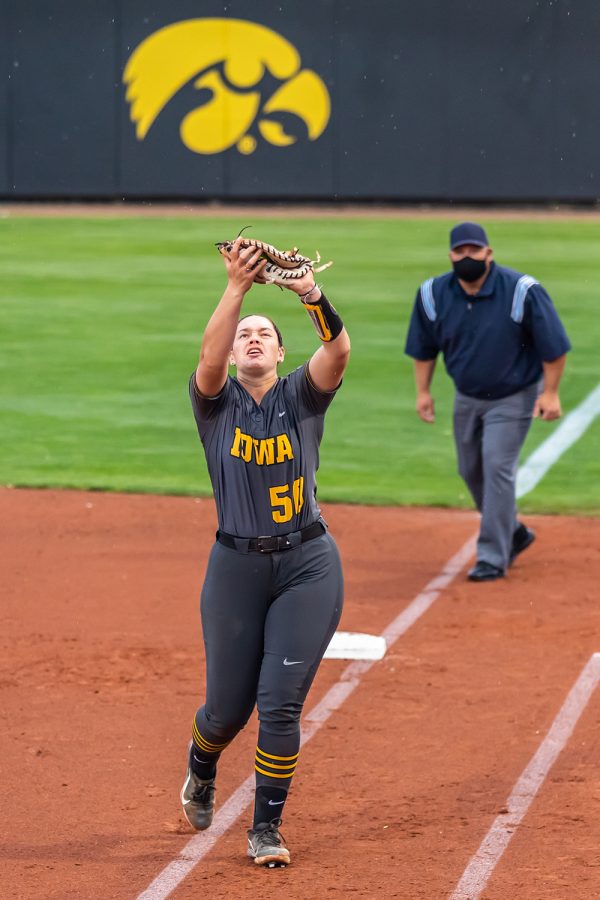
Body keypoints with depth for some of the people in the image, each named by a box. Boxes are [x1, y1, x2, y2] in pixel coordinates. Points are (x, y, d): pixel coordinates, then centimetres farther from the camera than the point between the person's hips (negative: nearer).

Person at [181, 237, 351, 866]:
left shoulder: (302, 397, 3)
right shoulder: (216, 401, 3)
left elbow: (339, 349, -17)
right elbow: (209, 357, -20)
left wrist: (310, 293, -35)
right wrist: (237, 287, -33)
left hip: (309, 566, 0)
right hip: (236, 566, 0)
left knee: (280, 701, -8)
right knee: (228, 705, 8)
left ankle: (267, 829, 6)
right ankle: (201, 771, 43)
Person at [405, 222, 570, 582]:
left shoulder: (522, 291, -22)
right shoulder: (433, 294, -10)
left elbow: (554, 344, -15)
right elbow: (424, 347, 6)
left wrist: (550, 392, -16)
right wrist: (423, 391, 2)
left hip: (513, 398, -5)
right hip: (467, 399, 5)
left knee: (497, 467, -14)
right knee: (472, 471, 14)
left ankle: (493, 557, -7)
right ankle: (514, 533, 37)